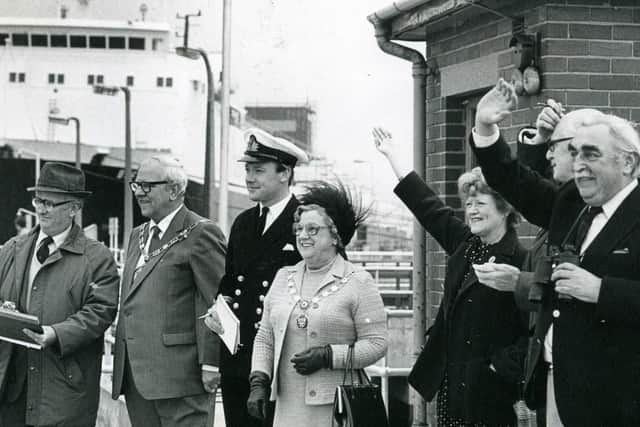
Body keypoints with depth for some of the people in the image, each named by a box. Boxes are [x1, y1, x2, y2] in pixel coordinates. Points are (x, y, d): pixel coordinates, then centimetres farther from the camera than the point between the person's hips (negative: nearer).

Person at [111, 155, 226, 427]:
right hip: (135, 374, 8)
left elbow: (215, 303, -12)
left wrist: (210, 364, -16)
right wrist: (121, 365, 16)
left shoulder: (200, 234, -7)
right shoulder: (137, 236, 21)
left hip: (179, 373, -8)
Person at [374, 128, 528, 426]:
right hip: (449, 382, 7)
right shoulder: (463, 243, 10)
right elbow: (427, 204, 18)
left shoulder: (520, 261, -12)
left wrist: (503, 366, -17)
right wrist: (391, 155, 23)